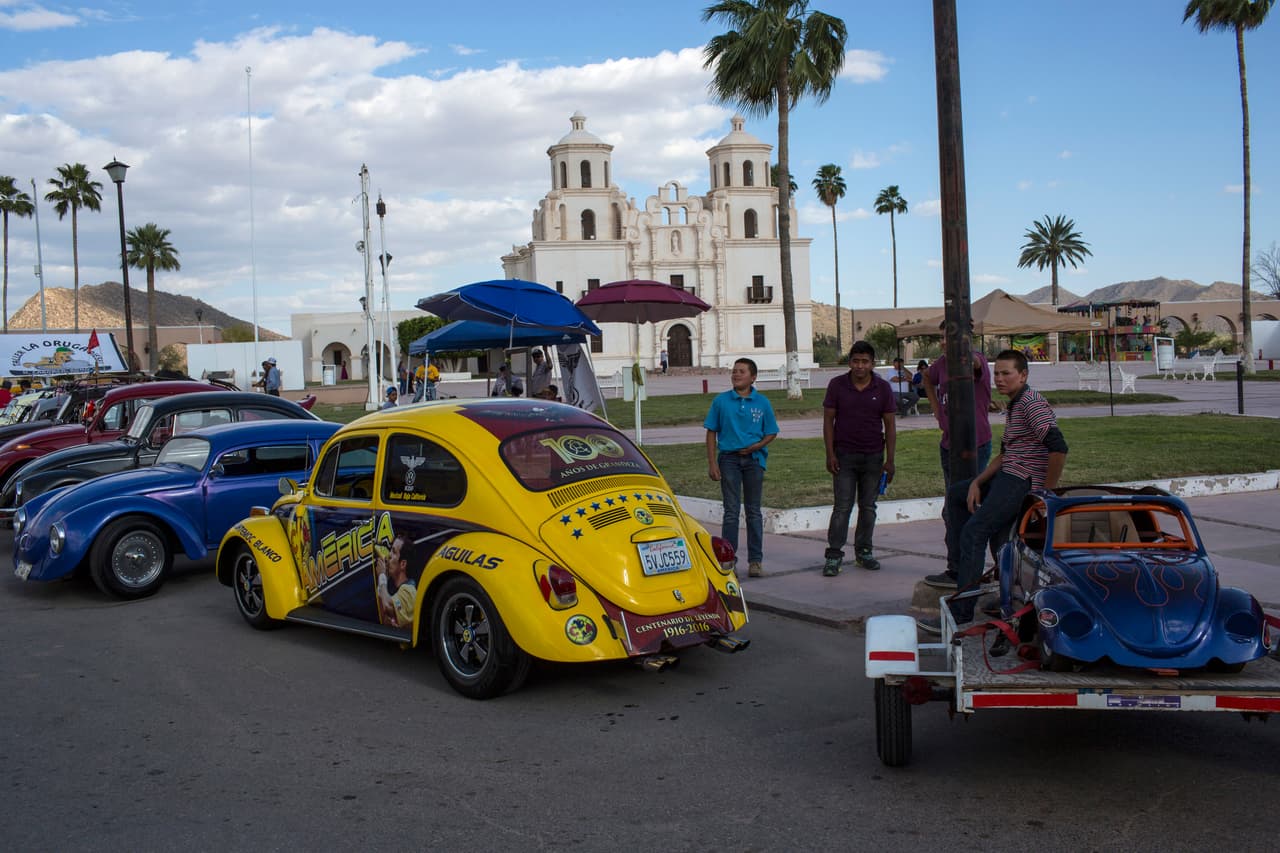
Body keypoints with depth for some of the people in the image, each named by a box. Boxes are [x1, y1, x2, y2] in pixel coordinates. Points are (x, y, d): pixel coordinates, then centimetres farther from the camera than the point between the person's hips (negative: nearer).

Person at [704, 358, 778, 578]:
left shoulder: (762, 403, 2)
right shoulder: (721, 401, 1)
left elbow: (771, 433, 7)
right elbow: (711, 433, 3)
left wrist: (756, 446, -12)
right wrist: (712, 463, -4)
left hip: (754, 459, 1)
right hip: (728, 458, -1)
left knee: (754, 511, 7)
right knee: (731, 511, 2)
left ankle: (755, 560, 13)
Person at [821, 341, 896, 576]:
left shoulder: (883, 388, 1)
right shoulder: (837, 385, -2)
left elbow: (890, 425, 4)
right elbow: (828, 420, 1)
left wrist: (890, 460, -1)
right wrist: (830, 454, -6)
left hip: (873, 456, 2)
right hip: (844, 455, -2)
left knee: (868, 506, 8)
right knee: (842, 507, -5)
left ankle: (864, 551, 21)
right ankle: (834, 555, -1)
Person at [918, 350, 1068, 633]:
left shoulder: (1032, 403, -13)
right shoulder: (1013, 406, 20)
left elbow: (1058, 447, -24)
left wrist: (1047, 492, -21)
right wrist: (977, 482, 9)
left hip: (1023, 481, -11)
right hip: (1006, 476, 11)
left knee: (974, 532, -20)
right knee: (955, 493, 25)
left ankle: (960, 612, -22)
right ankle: (958, 567, 23)